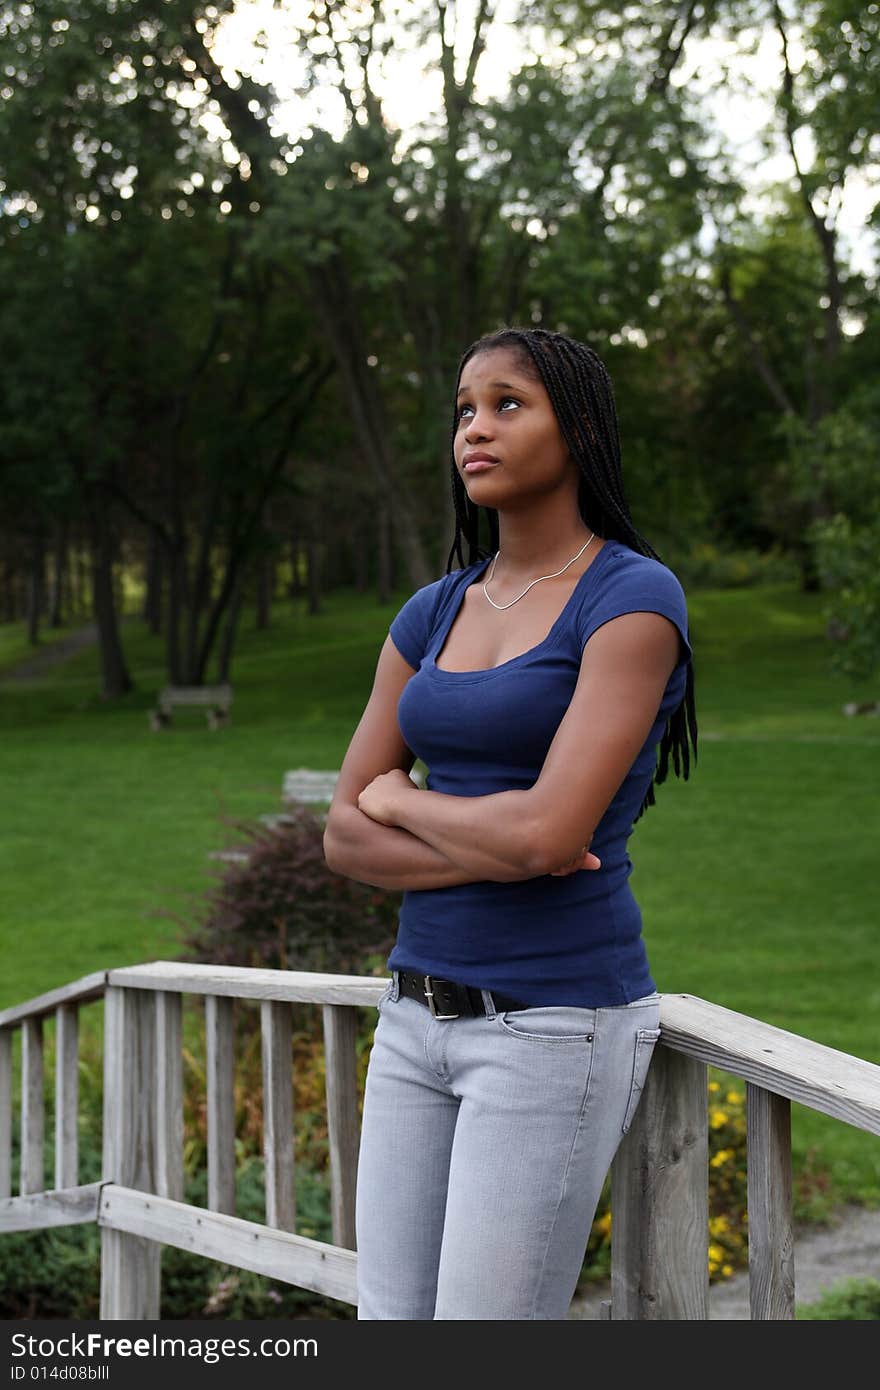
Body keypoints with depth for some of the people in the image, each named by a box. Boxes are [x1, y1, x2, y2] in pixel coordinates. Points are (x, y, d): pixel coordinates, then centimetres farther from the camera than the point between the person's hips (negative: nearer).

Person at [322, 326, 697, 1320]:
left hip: (556, 1027, -7)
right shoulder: (431, 616, 10)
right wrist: (494, 854, -13)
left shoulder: (635, 599, -12)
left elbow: (550, 831, -23)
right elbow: (345, 838, 5)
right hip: (422, 1016, 7)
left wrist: (396, 798, -4)